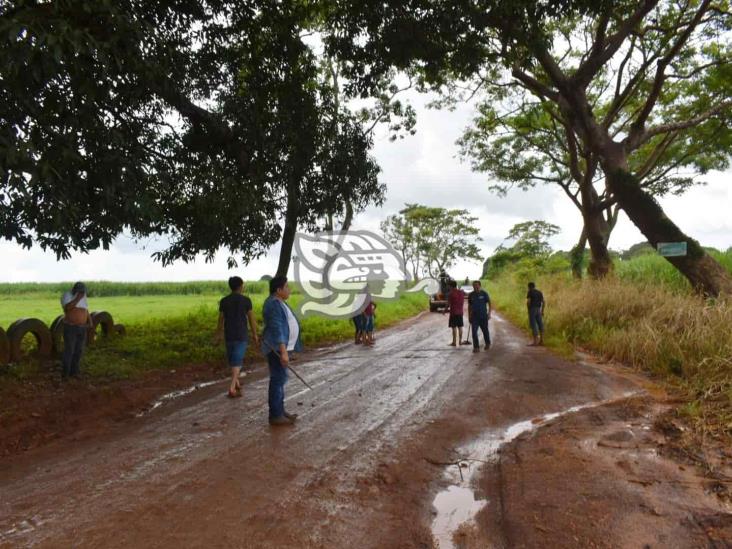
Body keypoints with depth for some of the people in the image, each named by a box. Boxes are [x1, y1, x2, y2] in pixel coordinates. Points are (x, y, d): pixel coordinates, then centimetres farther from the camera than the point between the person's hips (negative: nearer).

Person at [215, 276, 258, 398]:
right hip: (242, 335, -3)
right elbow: (251, 319, -5)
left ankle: (236, 383, 30)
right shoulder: (246, 300, -8)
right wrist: (254, 334, 6)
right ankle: (232, 388, -11)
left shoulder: (224, 301, 0)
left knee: (232, 359, 19)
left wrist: (218, 334, 18)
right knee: (237, 361, -3)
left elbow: (221, 319, 5)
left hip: (229, 335, 4)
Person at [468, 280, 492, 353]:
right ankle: (476, 347, -3)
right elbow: (469, 306, 12)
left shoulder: (484, 293, -4)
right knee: (474, 332, -7)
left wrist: (489, 313, -6)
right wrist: (469, 316, 10)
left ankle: (488, 344, 34)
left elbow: (489, 303, 1)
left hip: (483, 316, -2)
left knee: (485, 331, 12)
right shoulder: (471, 295, 3)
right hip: (474, 316, 2)